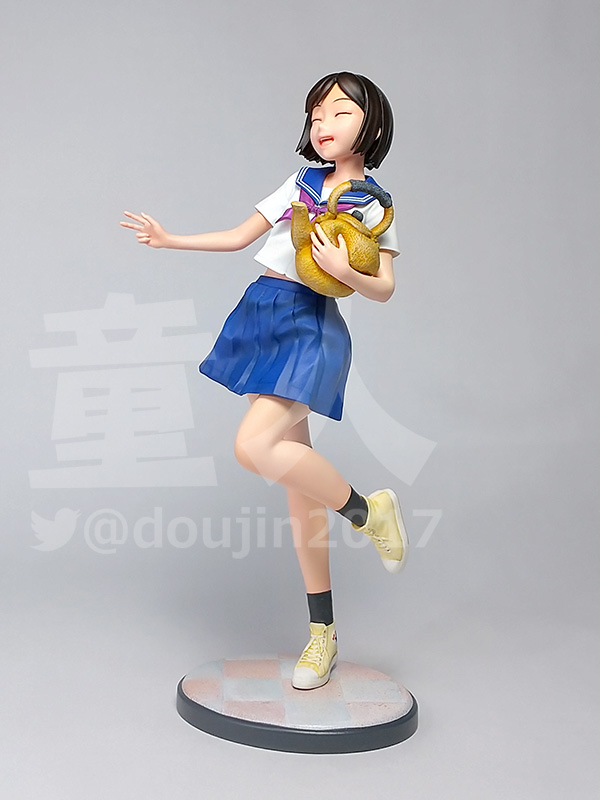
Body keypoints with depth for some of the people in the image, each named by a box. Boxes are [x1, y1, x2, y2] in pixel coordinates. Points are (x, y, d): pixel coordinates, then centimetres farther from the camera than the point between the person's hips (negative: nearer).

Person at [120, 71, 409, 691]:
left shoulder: (374, 204, 4)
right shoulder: (302, 182, 18)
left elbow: (384, 289, -2)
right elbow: (240, 236, 21)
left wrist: (343, 270, -20)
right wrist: (170, 239, 17)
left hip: (311, 327, -5)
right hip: (263, 317, 6)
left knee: (254, 447, -28)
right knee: (296, 478, 5)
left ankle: (366, 509, -3)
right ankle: (322, 632, 14)